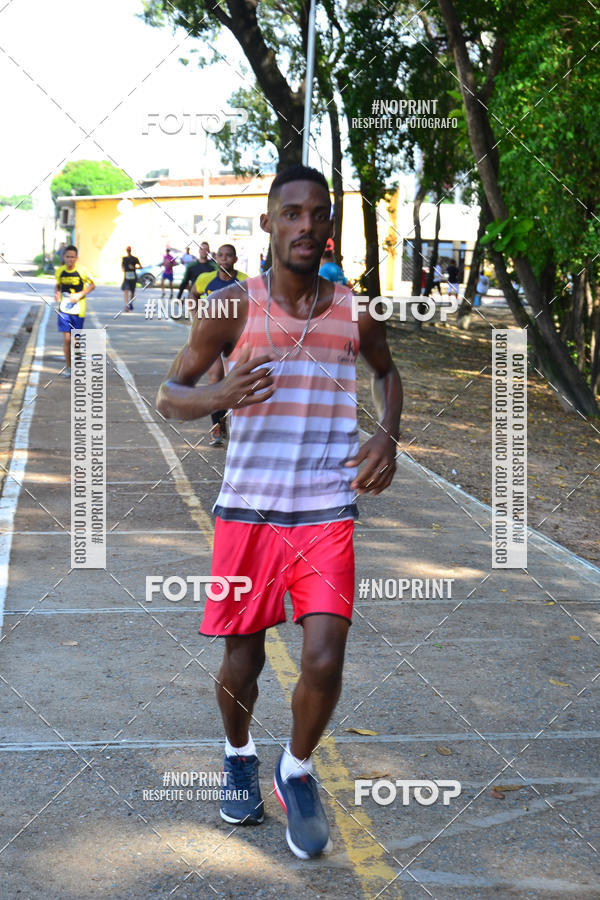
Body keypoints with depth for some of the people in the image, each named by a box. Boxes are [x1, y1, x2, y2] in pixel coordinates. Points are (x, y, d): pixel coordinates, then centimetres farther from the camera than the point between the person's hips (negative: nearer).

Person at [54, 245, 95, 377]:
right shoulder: (60, 271, 0)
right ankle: (68, 366, 7)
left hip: (78, 310, -1)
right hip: (64, 309, 1)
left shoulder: (82, 271, -8)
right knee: (66, 339, -5)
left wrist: (80, 294, -12)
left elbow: (92, 285, 2)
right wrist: (56, 293, -4)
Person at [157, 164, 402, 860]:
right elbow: (169, 395, 1)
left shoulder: (355, 313, 2)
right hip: (248, 509, -1)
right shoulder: (232, 307, -4)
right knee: (241, 664, 8)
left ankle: (297, 772, 18)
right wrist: (220, 396, -20)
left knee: (324, 662, -12)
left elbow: (387, 370, 23)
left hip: (327, 514, 1)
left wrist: (388, 437, 5)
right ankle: (238, 754, 41)